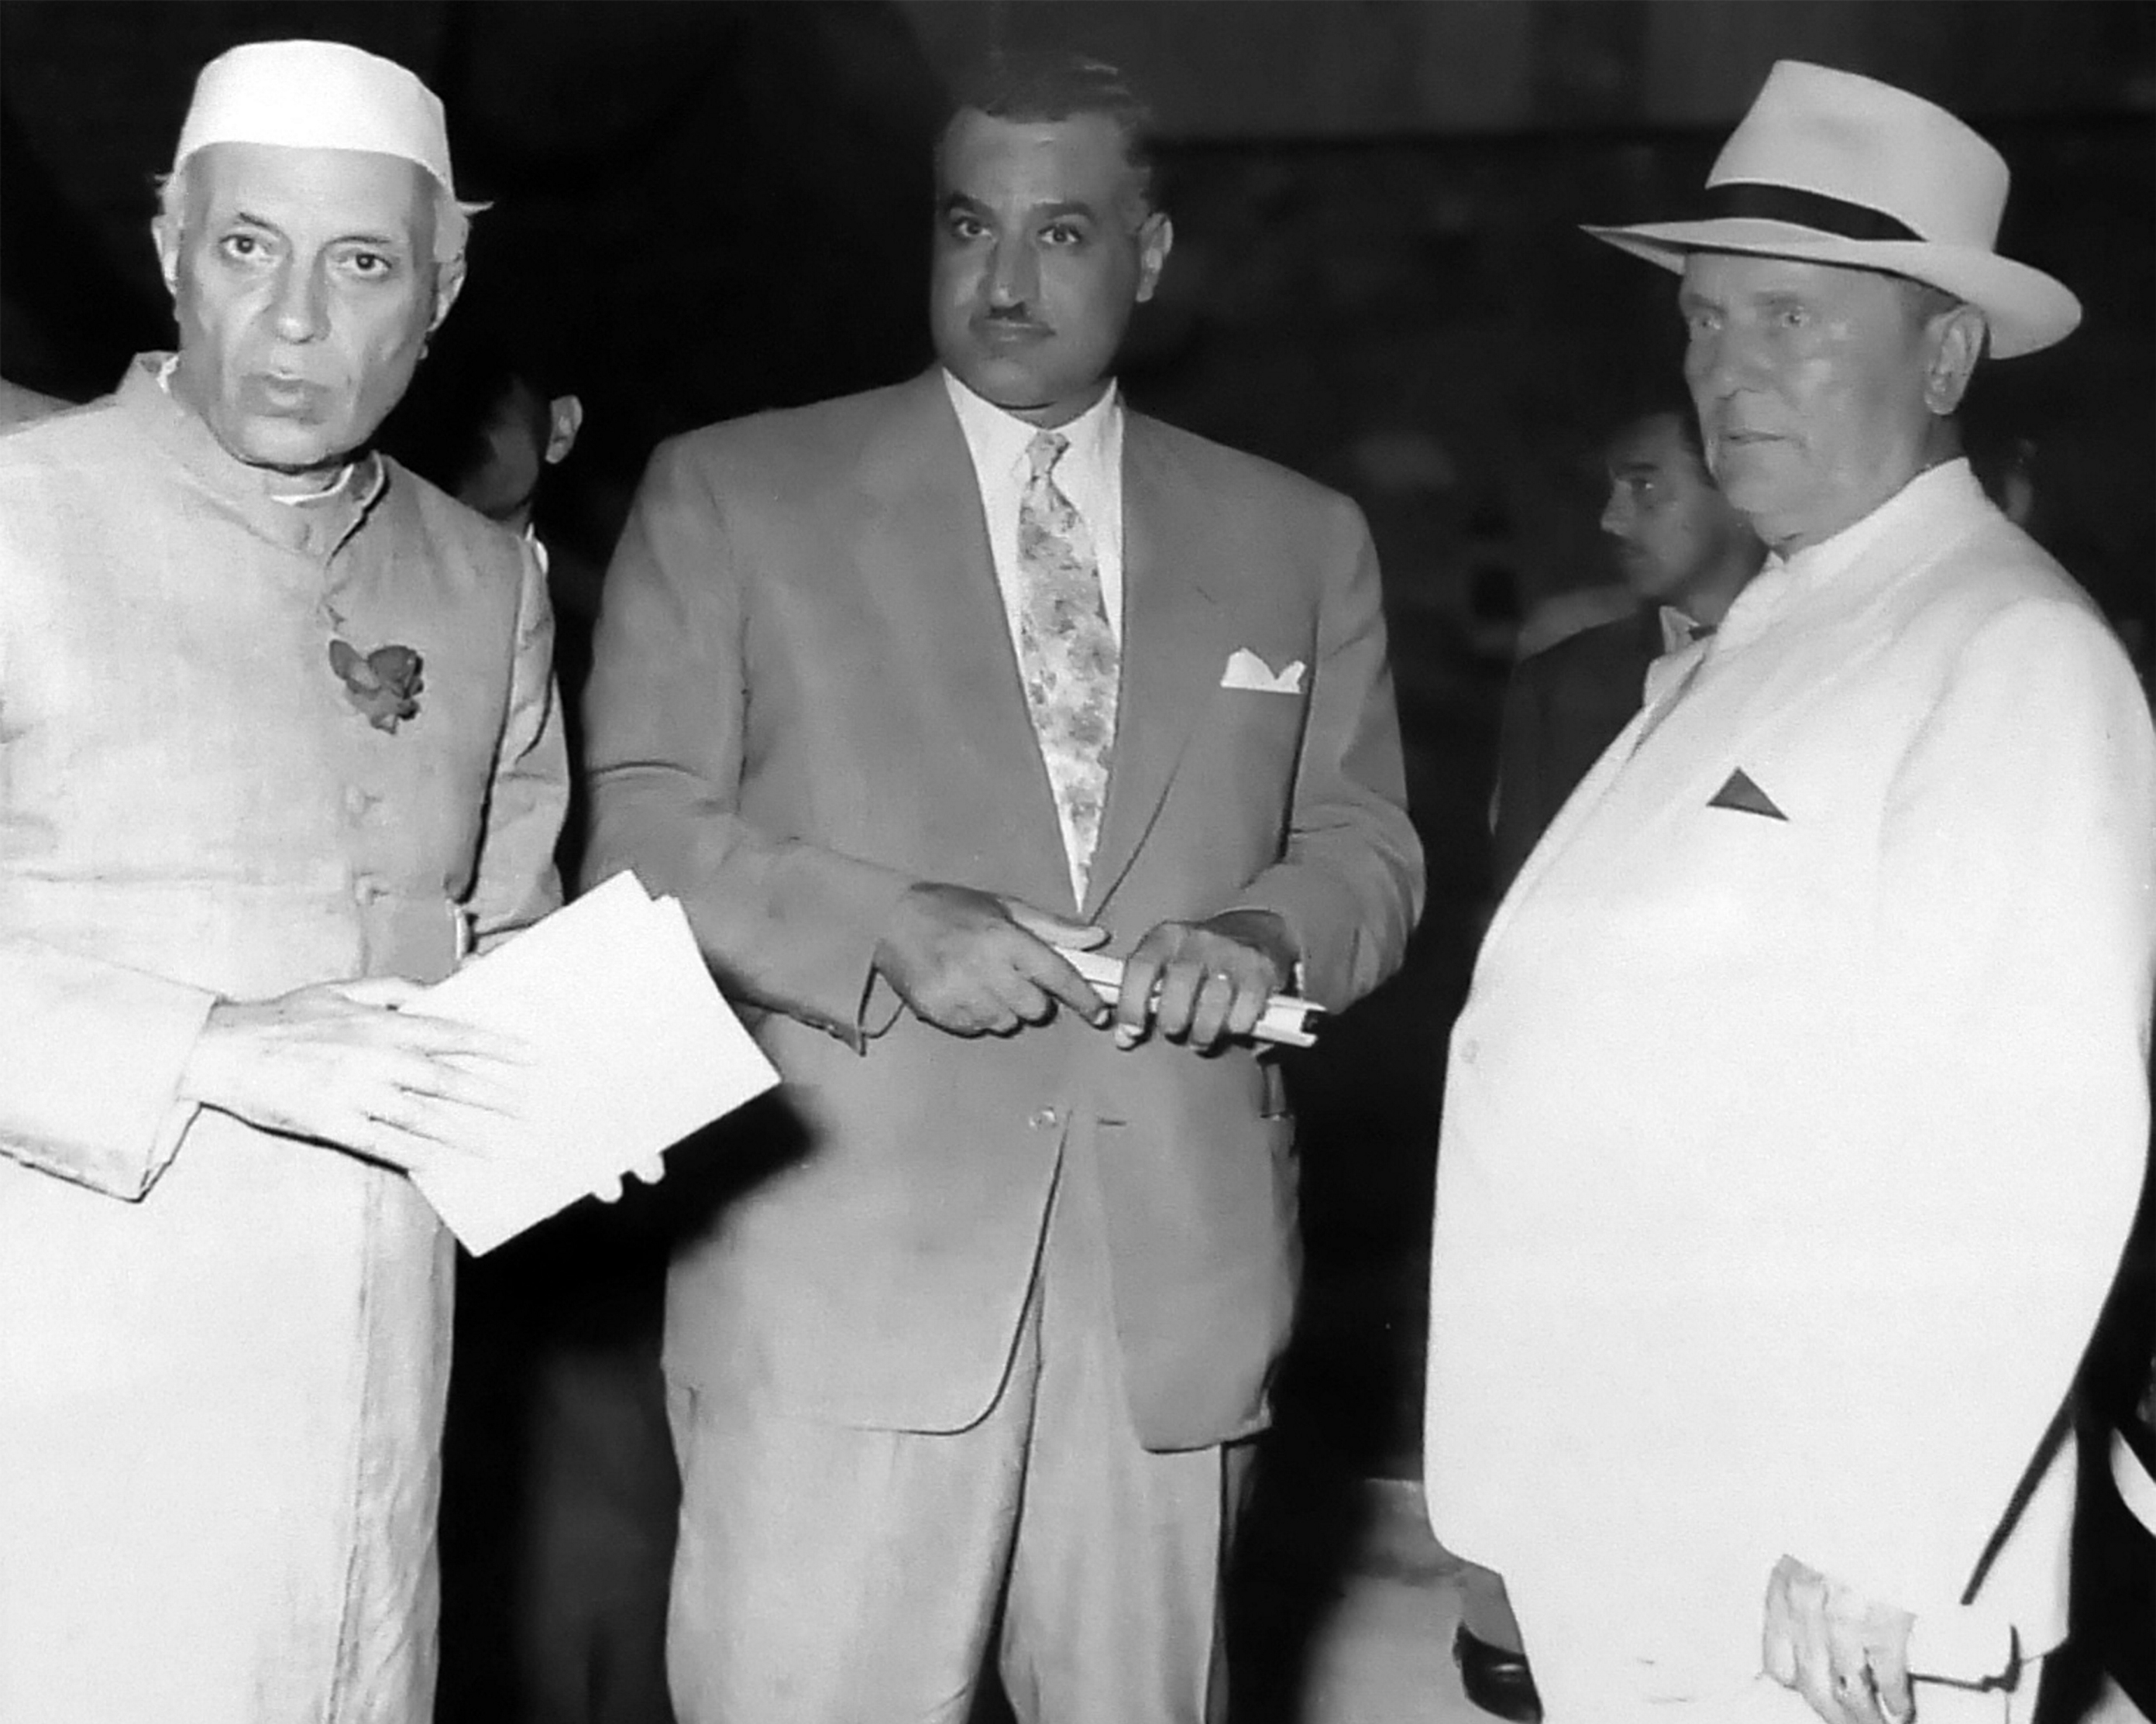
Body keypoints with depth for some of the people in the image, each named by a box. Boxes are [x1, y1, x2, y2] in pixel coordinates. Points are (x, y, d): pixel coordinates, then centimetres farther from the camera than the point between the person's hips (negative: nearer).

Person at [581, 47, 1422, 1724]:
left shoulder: (1299, 539, 14)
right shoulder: (731, 496, 6)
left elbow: (1368, 845, 15)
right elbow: (642, 831, 2)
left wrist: (1264, 936, -9)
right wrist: (889, 927, -15)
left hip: (1176, 1284, 3)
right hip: (841, 1278, -2)